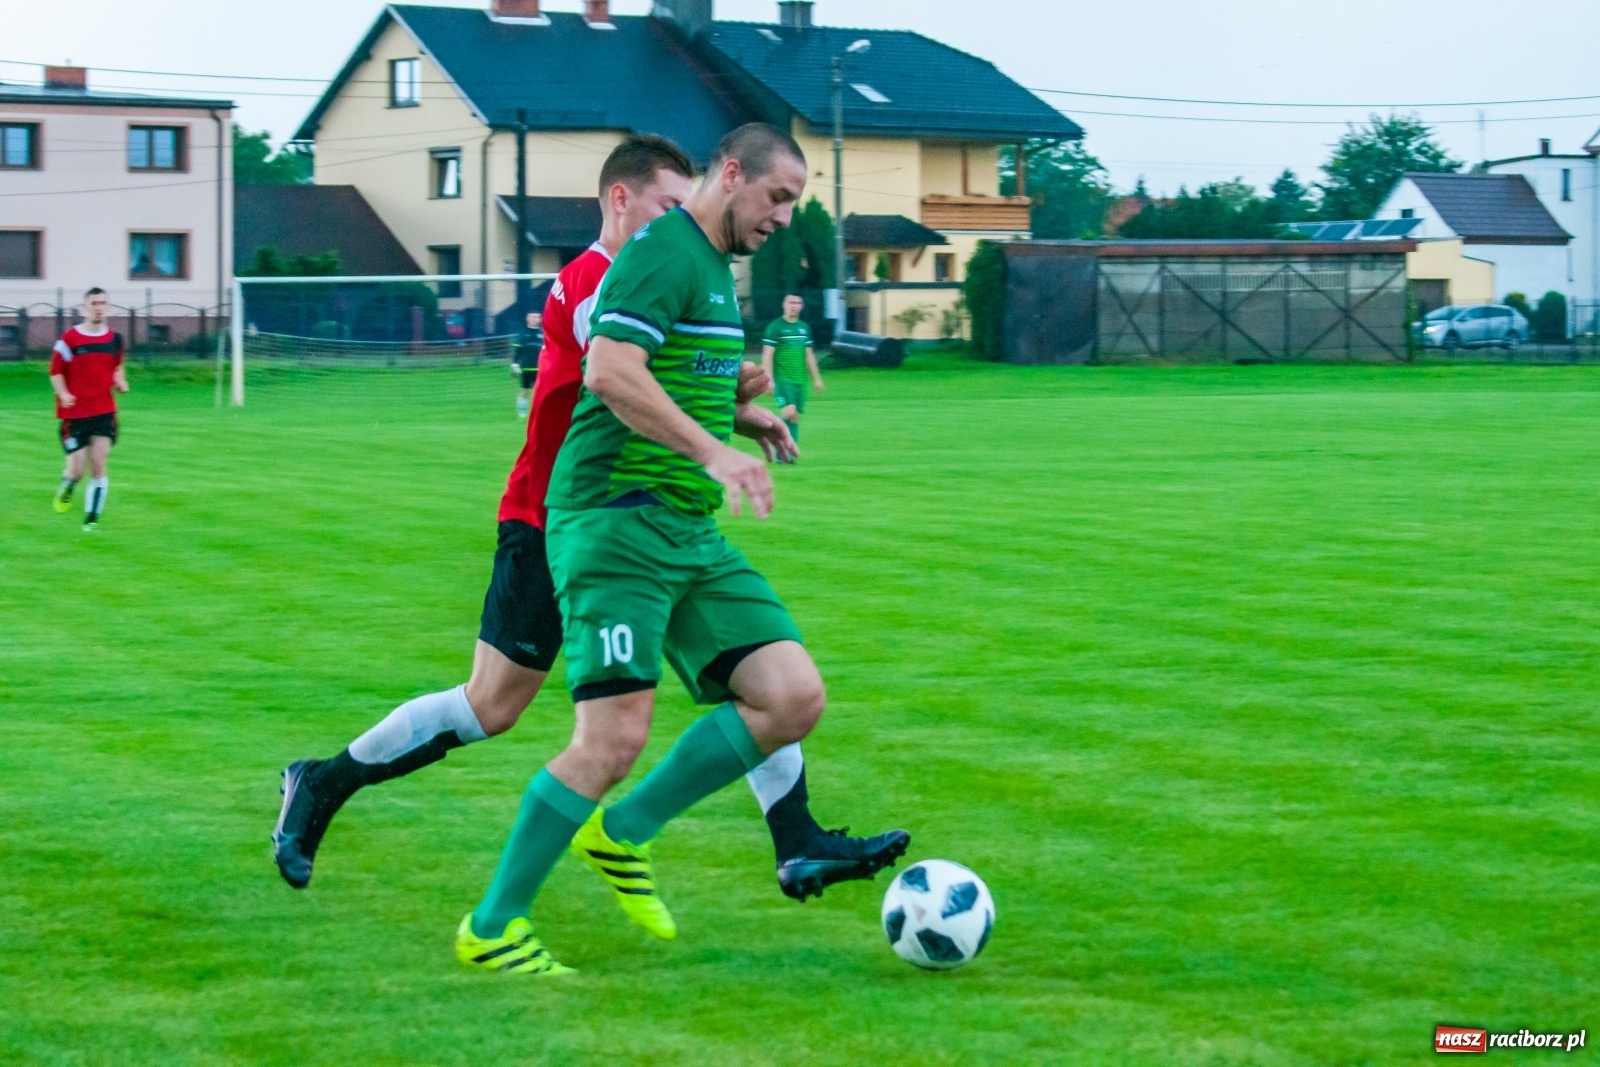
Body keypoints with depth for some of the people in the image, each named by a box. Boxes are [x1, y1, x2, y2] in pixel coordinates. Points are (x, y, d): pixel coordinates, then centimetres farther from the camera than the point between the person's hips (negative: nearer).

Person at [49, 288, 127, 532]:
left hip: (105, 411, 2)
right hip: (74, 412, -2)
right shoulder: (69, 339, -6)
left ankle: (92, 519, 1)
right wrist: (63, 394, -15)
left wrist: (120, 381, 2)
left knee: (98, 467, -8)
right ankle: (66, 487, 35)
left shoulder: (115, 339, 6)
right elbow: (55, 371, 1)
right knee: (77, 472, -2)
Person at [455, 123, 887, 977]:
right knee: (614, 738, -15)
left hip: (690, 534, 9)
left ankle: (623, 834, 10)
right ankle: (491, 929, 0)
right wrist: (711, 451, -29)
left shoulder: (716, 270, 21)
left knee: (794, 698, -3)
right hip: (616, 521, -9)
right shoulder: (665, 252, -10)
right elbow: (610, 371, -24)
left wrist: (746, 415, 17)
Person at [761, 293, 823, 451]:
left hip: (800, 379, 6)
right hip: (782, 379, -6)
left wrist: (816, 378, 17)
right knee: (789, 413, -19)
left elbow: (809, 355, 20)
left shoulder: (804, 328, 13)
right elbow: (767, 355, -7)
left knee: (795, 418, 3)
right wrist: (769, 380, -14)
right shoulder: (775, 326, -4)